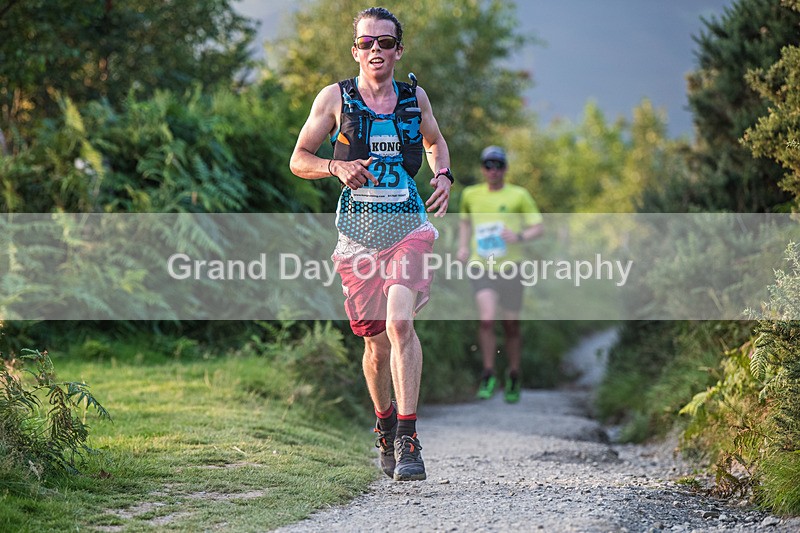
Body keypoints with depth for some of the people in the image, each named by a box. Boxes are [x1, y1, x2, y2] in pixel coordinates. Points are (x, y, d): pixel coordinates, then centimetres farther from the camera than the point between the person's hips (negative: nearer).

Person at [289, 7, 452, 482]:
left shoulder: (415, 98, 8)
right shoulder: (334, 98, 2)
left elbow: (435, 141, 28)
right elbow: (299, 160, 6)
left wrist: (444, 176, 8)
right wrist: (337, 167, -13)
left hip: (409, 227, 0)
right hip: (358, 233, 0)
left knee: (400, 322, -21)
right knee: (377, 343, 7)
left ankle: (408, 439, -20)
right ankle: (384, 424, 35)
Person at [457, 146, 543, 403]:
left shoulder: (518, 195, -1)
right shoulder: (470, 195, 7)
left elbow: (538, 227, -1)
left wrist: (520, 236, -21)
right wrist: (463, 247, 9)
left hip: (510, 267, -1)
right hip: (481, 267, 1)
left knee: (511, 326, 7)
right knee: (487, 320, -19)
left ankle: (514, 379, 26)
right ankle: (488, 375, -5)